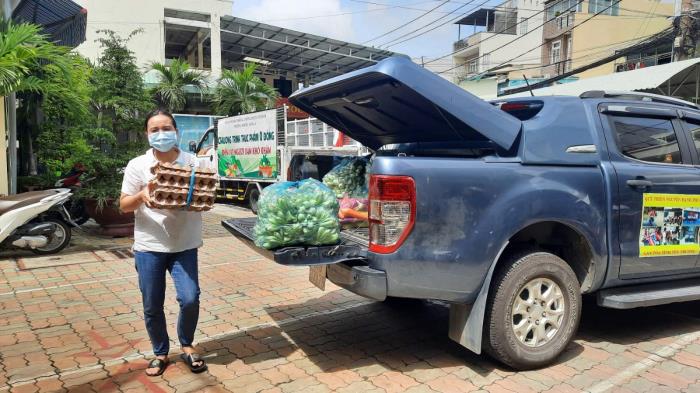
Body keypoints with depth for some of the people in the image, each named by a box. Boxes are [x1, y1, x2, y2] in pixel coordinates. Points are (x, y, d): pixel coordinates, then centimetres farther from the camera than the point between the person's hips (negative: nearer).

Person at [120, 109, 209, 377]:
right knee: (152, 306, 9)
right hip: (149, 246, 1)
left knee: (190, 299, -8)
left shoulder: (194, 163, 0)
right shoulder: (137, 165, 0)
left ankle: (186, 345, 20)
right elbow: (124, 205, 2)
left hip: (184, 246, 0)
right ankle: (160, 353, 31)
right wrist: (141, 196, -19)